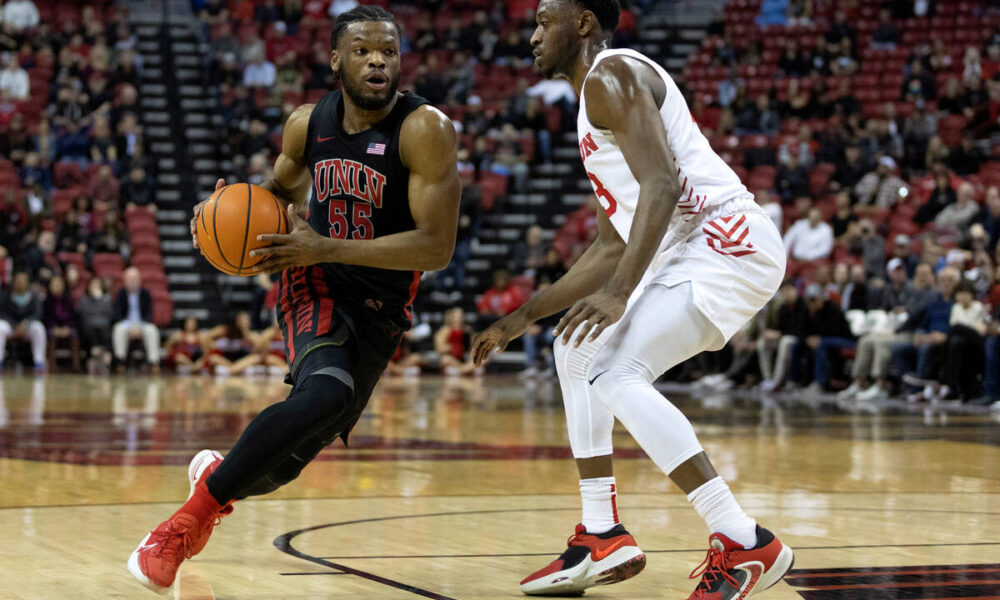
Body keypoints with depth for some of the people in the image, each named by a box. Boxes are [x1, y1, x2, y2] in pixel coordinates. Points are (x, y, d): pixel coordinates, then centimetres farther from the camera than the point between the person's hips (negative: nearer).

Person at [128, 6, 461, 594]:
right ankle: (196, 512, -23)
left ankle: (217, 476, 38)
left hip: (380, 308, 0)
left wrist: (326, 248, -25)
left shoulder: (425, 129, -18)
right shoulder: (308, 123, -2)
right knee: (326, 393, -33)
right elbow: (280, 187, 20)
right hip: (315, 283, 0)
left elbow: (437, 247, -22)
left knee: (290, 456, 3)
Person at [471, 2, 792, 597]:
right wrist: (525, 316, 28)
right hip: (686, 252, 11)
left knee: (615, 373, -22)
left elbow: (662, 185, -22)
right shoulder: (597, 100, 25)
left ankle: (744, 544, -23)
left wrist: (618, 292, -30)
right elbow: (612, 246, 28)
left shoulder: (612, 75, -7)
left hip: (726, 245, -11)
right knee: (578, 350, 22)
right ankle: (603, 537, 20)